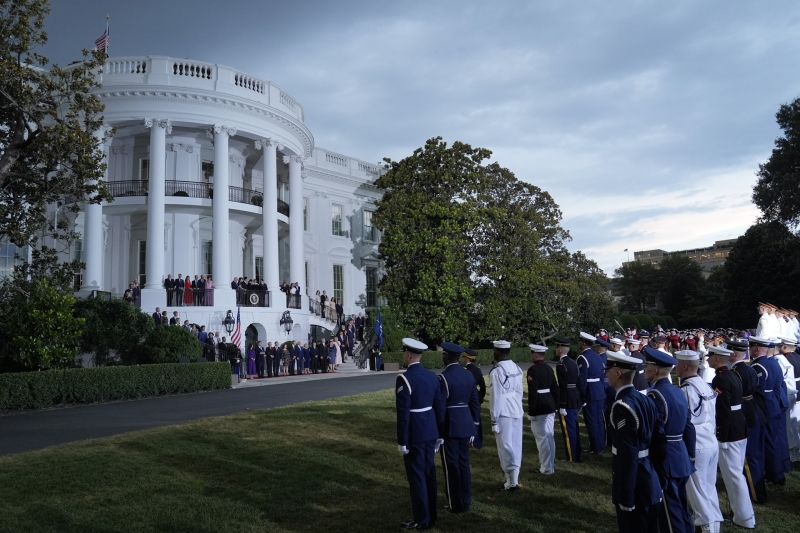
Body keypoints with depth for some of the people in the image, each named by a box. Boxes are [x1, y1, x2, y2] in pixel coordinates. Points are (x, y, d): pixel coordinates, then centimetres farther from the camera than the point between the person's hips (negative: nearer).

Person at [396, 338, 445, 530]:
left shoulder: (404, 378, -18)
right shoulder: (432, 376, 4)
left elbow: (403, 413, -18)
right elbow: (439, 407, 8)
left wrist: (401, 441, -12)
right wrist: (438, 433, 17)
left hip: (414, 434, -7)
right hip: (430, 432, 7)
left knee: (416, 476, 3)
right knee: (429, 473, 15)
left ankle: (421, 520, 12)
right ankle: (431, 516, 25)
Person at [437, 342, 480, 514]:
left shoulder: (443, 378, -16)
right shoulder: (469, 375, 5)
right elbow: (475, 403, 9)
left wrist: (435, 433, -9)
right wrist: (473, 428, 17)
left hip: (449, 427, -7)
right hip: (466, 425, 7)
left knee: (452, 466, 4)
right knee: (464, 463, 15)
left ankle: (456, 504, 13)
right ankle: (465, 502, 23)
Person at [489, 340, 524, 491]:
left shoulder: (496, 371, -16)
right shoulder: (517, 368, 4)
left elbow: (495, 397, -15)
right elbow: (519, 391, 8)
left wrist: (494, 419, -9)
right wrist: (516, 406, 18)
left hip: (504, 414, -7)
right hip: (517, 411, 7)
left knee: (506, 447, 1)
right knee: (516, 445, 13)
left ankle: (512, 482, 4)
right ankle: (514, 478, 24)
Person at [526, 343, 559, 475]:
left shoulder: (533, 369, -16)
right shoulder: (549, 368, 9)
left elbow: (532, 393, -19)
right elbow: (555, 389, 14)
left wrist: (531, 412, -14)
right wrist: (554, 407, 21)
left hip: (539, 409, -8)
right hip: (550, 408, 8)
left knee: (542, 438, 0)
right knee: (549, 437, 15)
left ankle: (546, 468, 7)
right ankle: (550, 465, 25)